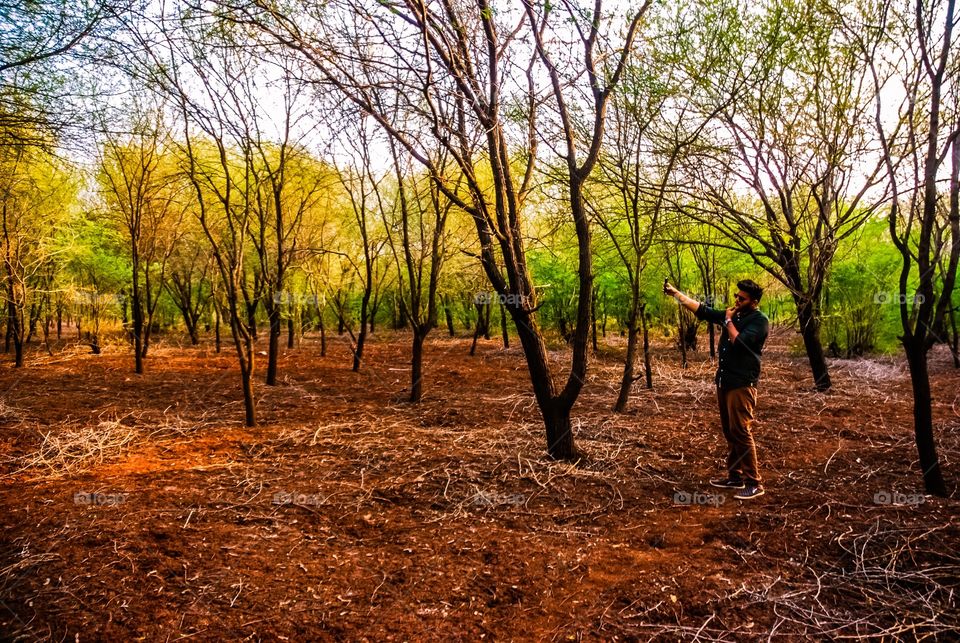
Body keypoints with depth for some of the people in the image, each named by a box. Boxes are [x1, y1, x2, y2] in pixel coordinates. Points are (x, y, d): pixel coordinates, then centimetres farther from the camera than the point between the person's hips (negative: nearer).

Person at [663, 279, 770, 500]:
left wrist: (728, 321, -9)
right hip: (724, 382, 8)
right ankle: (735, 476, 21)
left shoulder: (759, 321, -10)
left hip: (742, 385, -8)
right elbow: (701, 310, 11)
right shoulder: (732, 314, 12)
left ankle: (754, 483, -3)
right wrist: (675, 293, 5)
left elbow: (739, 342, -23)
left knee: (741, 432, -10)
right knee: (730, 432, 12)